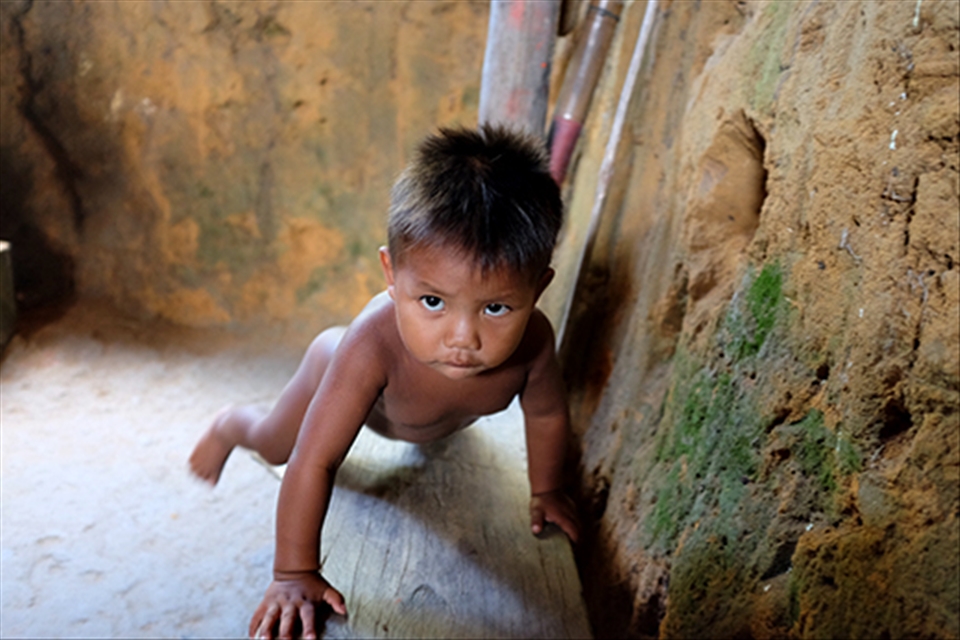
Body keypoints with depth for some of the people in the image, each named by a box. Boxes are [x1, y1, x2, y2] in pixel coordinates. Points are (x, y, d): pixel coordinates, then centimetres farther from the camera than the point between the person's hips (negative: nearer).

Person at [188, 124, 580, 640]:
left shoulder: (532, 342, -41)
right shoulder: (373, 345, -51)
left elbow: (546, 414, -18)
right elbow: (313, 462, -43)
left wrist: (545, 491, -4)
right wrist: (294, 574, -37)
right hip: (341, 368, -3)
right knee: (274, 445, 24)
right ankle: (228, 424, 56)